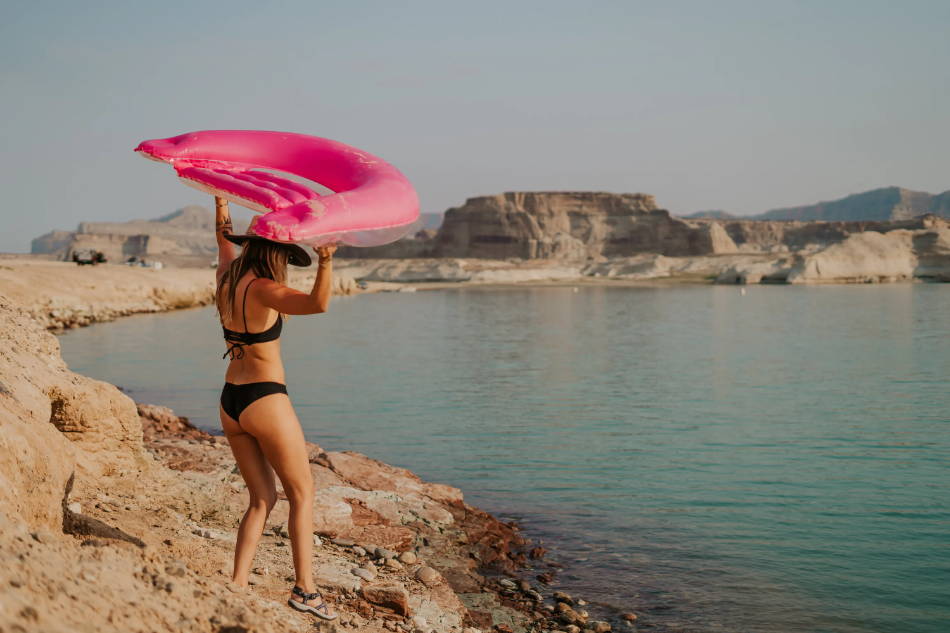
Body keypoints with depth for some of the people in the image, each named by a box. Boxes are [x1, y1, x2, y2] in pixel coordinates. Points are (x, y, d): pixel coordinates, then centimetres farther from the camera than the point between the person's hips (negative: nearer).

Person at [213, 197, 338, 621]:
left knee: (262, 499, 14)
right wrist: (326, 260, -46)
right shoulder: (261, 289, -18)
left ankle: (237, 586, 7)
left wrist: (220, 199, 38)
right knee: (302, 494, 8)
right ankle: (304, 589, 10)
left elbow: (223, 236, 26)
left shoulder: (228, 279, 5)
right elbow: (318, 303, -35)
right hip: (265, 401, -8)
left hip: (230, 403, 8)